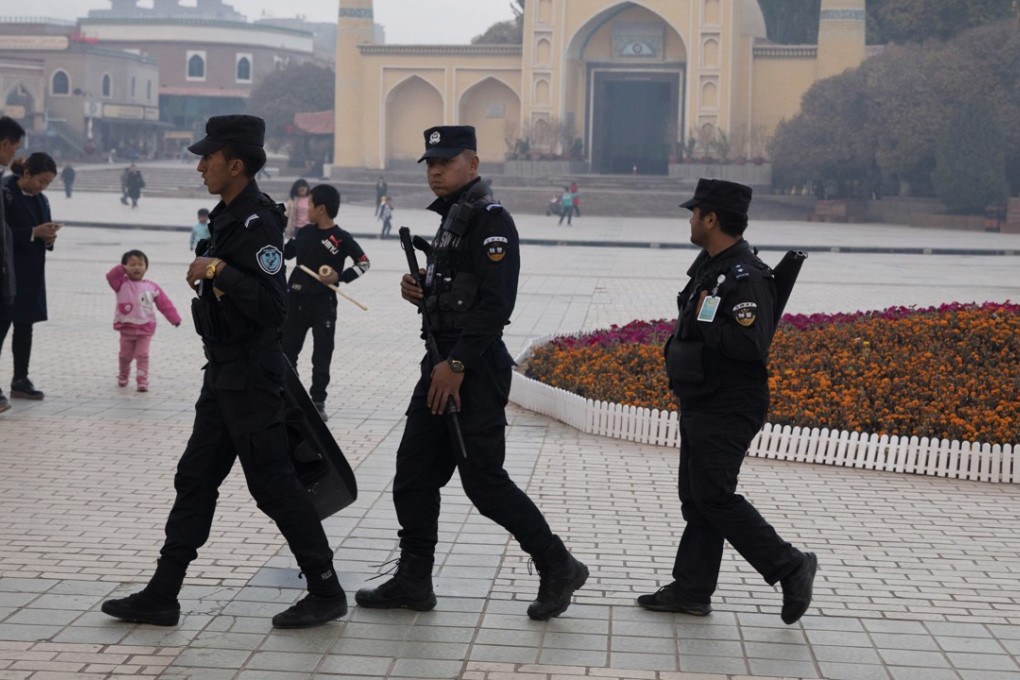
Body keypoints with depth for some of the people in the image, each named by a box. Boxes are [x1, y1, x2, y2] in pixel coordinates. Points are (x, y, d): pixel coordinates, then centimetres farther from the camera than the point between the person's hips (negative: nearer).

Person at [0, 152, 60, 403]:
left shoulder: (41, 200, 11)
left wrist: (48, 237, -4)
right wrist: (33, 233, -20)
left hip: (32, 274, 7)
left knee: (25, 327, 10)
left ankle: (21, 380, 16)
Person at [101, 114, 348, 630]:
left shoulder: (258, 224, -19)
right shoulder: (227, 218, 12)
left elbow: (271, 306, -27)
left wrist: (219, 270, -27)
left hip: (250, 376, -10)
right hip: (223, 373, 10)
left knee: (272, 484, -4)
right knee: (194, 480, 11)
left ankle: (326, 592, 7)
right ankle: (162, 596, 17)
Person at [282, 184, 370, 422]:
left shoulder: (341, 238, -10)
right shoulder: (305, 233, 5)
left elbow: (364, 262, -5)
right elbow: (283, 253, 18)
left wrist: (340, 277, -15)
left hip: (323, 304, -5)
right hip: (296, 300, 5)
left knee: (322, 355, 1)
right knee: (286, 350, 10)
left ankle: (318, 401, 10)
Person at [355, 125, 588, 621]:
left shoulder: (491, 219, -13)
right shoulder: (450, 218, 18)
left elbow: (496, 302, -21)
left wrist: (457, 364, -22)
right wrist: (419, 293, 4)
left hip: (475, 370, -10)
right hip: (442, 364, 10)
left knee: (483, 480, -6)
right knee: (413, 474, 9)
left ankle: (558, 569, 7)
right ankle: (412, 581, 17)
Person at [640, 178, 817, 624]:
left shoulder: (746, 277, -21)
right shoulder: (710, 266, 12)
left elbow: (751, 343, -31)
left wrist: (705, 323, -21)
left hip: (727, 411, -10)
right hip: (701, 405, 10)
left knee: (714, 497, -9)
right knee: (695, 496, 12)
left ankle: (790, 567, 2)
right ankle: (691, 590, 18)